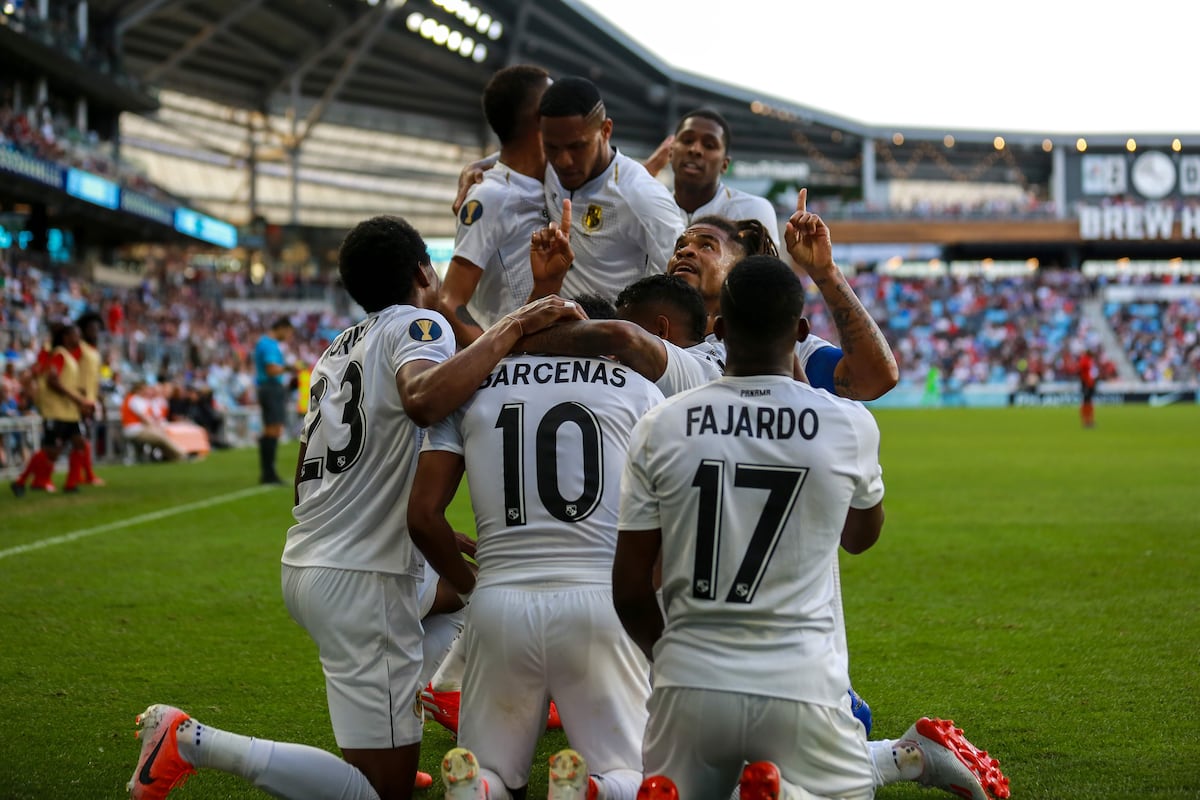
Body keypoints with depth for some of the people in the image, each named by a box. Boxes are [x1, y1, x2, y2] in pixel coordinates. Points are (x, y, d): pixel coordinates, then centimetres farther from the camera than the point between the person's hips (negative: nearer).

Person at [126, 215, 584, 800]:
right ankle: (195, 742, -14)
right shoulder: (418, 325, -6)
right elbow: (423, 399, -32)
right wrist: (513, 328, -23)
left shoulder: (338, 350, 19)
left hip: (305, 565, 9)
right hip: (362, 577, -9)